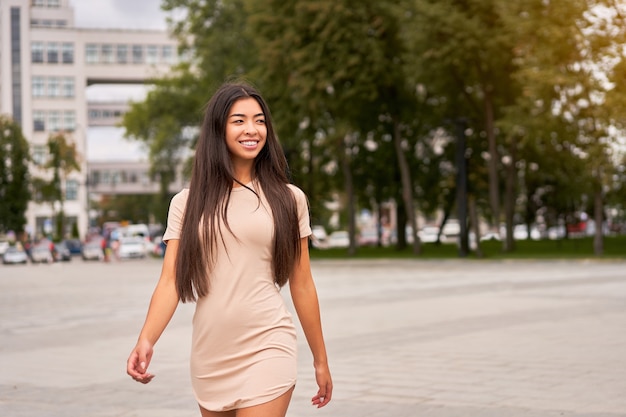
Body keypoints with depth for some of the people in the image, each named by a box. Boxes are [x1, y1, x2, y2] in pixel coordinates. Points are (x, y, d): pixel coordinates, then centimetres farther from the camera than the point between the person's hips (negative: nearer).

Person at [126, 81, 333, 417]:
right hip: (209, 355, 2)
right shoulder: (187, 203, 5)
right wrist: (145, 341, -19)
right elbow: (171, 281, -3)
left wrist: (320, 359, 11)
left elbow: (302, 285, 7)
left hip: (266, 351, -2)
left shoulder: (288, 199, 3)